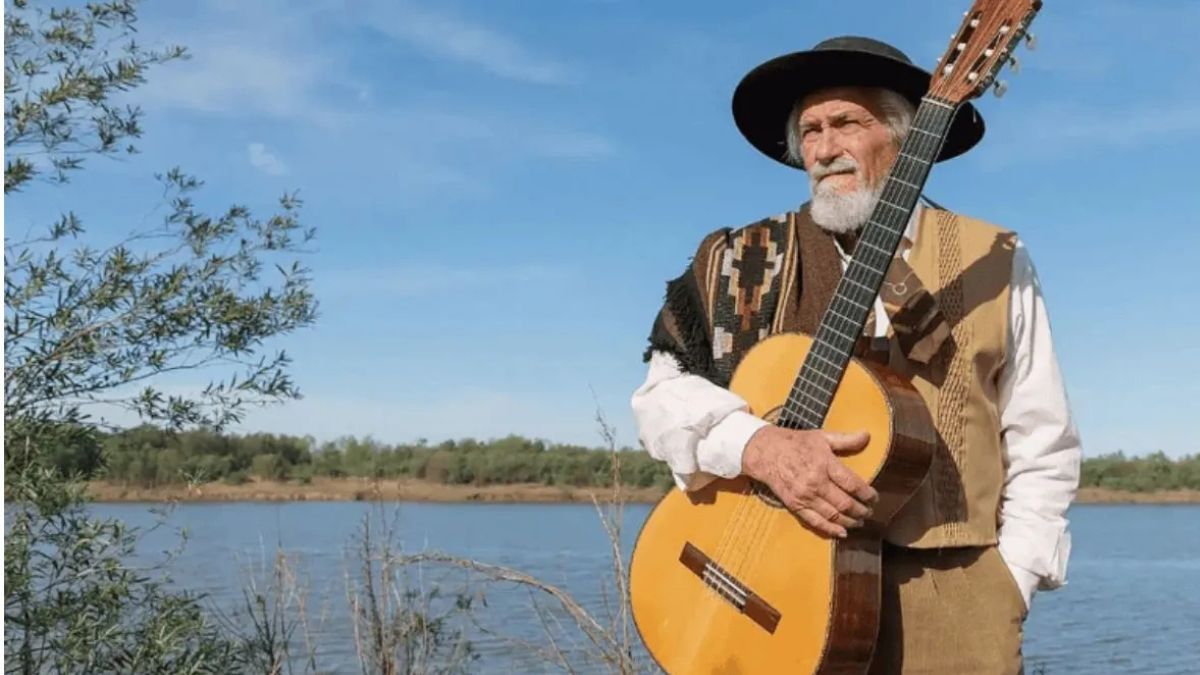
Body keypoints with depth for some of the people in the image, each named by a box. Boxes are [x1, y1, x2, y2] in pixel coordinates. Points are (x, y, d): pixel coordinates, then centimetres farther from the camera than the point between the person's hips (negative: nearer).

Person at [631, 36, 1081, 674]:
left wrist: (1003, 590, -3)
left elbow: (1042, 446, 7)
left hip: (947, 593, 0)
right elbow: (661, 392, 0)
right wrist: (757, 444, -17)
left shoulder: (994, 263, 7)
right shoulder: (746, 262, 7)